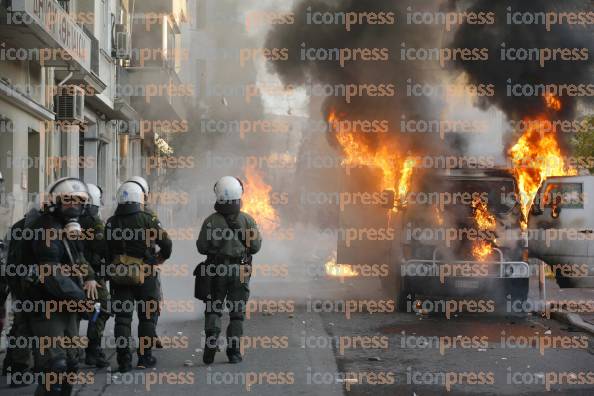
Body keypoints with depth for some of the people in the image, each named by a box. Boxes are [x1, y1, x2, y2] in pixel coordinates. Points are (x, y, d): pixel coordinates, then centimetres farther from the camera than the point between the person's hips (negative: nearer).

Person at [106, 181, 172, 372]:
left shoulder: (111, 223, 2)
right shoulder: (148, 220, -7)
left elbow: (107, 251, 6)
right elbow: (166, 243, -5)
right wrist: (161, 257, 15)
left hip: (119, 277, 2)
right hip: (145, 275, -2)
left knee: (122, 318, 5)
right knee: (146, 317, 12)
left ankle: (124, 360, 1)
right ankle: (145, 357, 14)